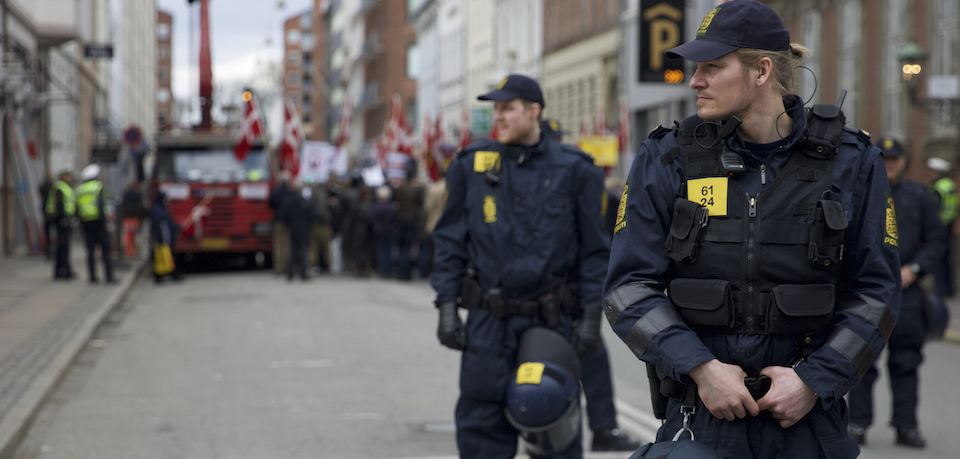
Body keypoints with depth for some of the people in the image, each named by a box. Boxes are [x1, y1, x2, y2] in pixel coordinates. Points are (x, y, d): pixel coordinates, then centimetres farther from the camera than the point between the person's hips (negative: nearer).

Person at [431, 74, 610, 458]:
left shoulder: (573, 170, 1)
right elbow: (450, 241, 9)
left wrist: (591, 316, -3)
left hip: (552, 321, -1)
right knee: (482, 426, 3)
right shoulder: (471, 166, 6)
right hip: (489, 323, 2)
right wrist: (447, 307, 1)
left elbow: (594, 249, 3)